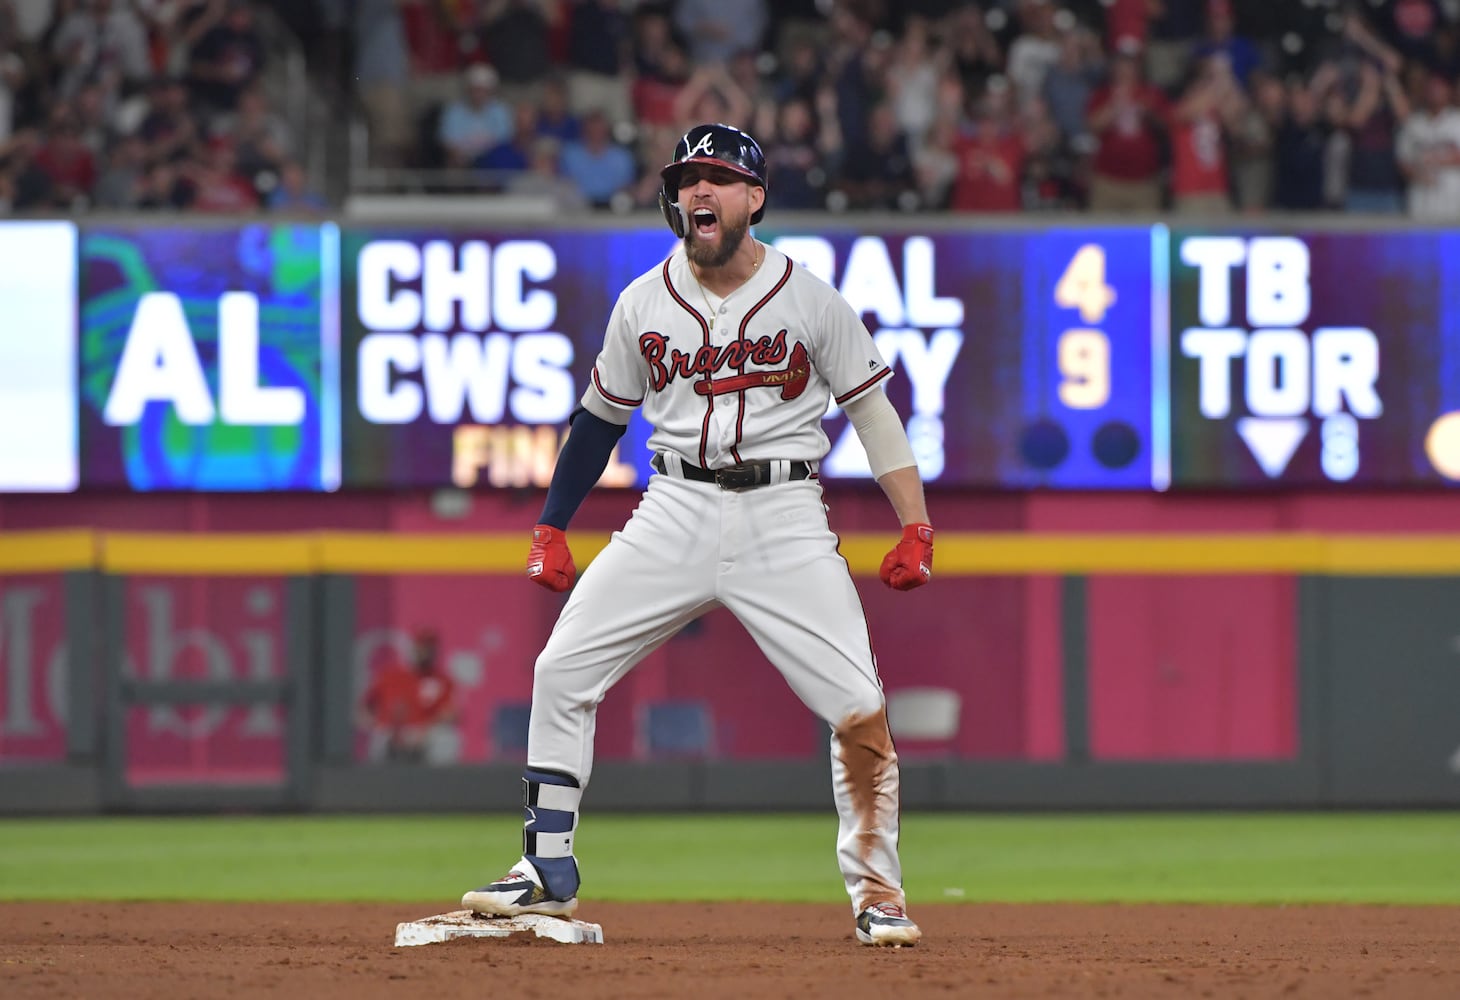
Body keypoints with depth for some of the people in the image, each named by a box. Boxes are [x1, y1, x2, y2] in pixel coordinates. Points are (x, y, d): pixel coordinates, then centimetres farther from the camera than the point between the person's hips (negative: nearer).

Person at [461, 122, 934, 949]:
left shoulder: (810, 299, -3)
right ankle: (549, 872, 4)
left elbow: (873, 413, 2)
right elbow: (602, 416, 16)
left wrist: (916, 528, -7)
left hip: (785, 516, -3)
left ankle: (877, 892, 5)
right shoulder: (644, 304, 5)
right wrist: (552, 529, 11)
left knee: (858, 706, -11)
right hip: (677, 511, 3)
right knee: (562, 670, -6)